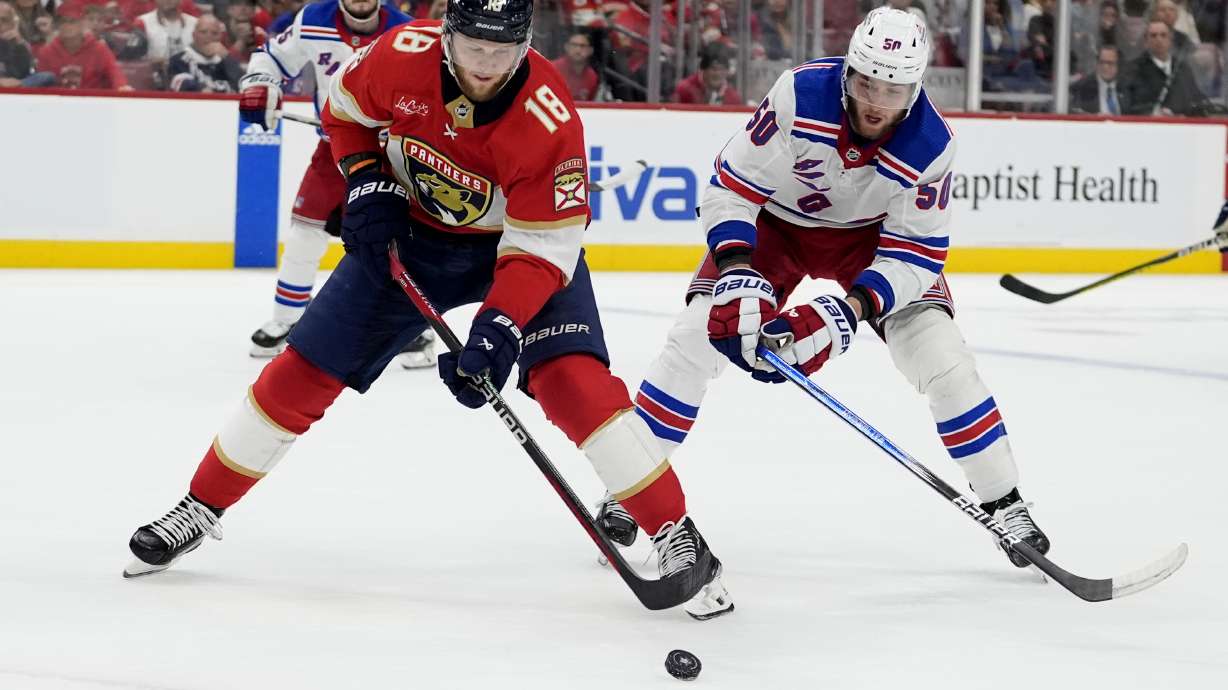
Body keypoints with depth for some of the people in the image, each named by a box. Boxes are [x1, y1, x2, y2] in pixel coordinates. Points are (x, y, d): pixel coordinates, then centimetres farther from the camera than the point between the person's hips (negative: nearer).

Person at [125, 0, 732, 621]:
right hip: (410, 232, 3)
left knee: (575, 380, -24)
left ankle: (676, 538, -16)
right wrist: (366, 185, -13)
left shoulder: (548, 119, -33)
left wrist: (498, 329, -40)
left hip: (525, 238, -3)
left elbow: (542, 247, -29)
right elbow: (344, 107, 0)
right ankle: (200, 508, 20)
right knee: (303, 372, 2)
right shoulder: (403, 56, -24)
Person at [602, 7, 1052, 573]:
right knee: (699, 333, -16)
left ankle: (1005, 503, 3)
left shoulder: (929, 145, -28)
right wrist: (738, 274, -38)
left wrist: (848, 310, -37)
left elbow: (915, 254, -22)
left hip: (870, 235, 1)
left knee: (941, 355, -13)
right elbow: (730, 188, -25)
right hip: (775, 222, -1)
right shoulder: (799, 96, -33)